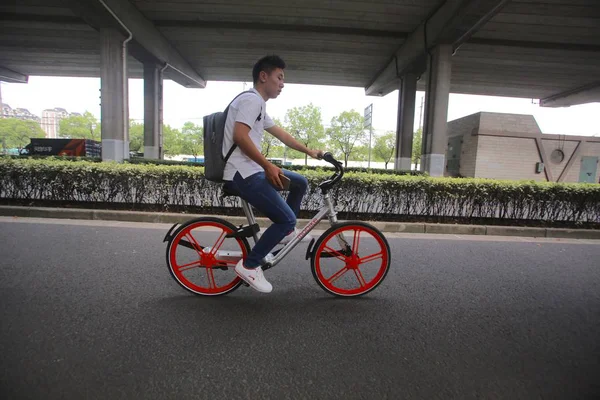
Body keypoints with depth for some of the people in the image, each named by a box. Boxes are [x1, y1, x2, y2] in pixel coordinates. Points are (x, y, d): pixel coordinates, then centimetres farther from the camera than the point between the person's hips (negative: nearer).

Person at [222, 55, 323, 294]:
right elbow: (240, 136, -24)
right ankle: (249, 265, -2)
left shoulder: (258, 105, 21)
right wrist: (269, 166, -22)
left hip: (251, 170, 10)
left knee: (300, 183, 16)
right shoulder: (252, 99, -10)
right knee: (286, 219, -13)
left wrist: (310, 152, 30)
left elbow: (281, 134, 28)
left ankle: (285, 232, 25)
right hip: (243, 174, -10)